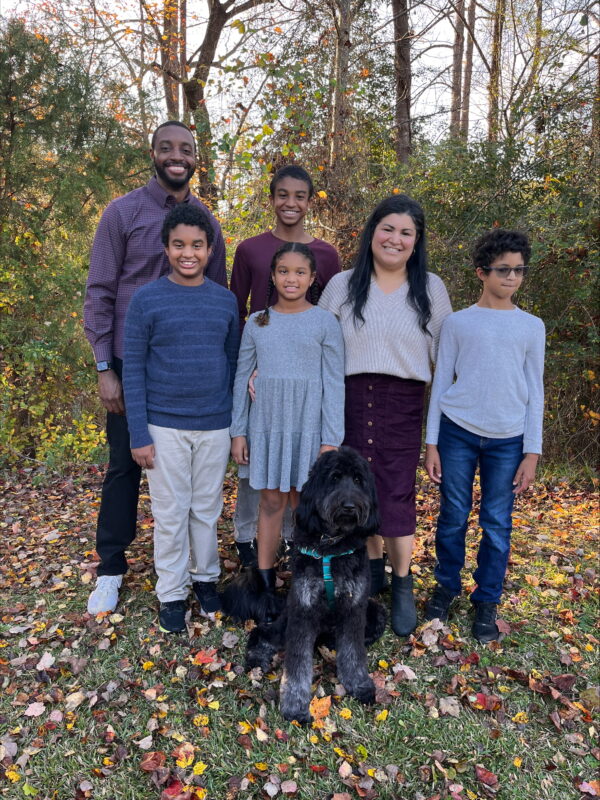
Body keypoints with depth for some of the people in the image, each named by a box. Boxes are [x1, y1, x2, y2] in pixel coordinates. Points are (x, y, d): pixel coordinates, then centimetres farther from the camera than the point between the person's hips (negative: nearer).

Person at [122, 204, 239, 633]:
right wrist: (138, 434, -8)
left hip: (215, 425, 2)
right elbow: (133, 369, -5)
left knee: (207, 508, 14)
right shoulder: (146, 299, -6)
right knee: (171, 513, 9)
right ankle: (172, 592, 25)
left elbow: (233, 363, 9)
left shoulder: (226, 300, 3)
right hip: (165, 425, -2)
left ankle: (206, 576, 34)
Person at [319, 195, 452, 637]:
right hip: (352, 398, 1)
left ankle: (403, 585, 15)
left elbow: (445, 352, 9)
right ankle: (373, 565, 29)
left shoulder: (432, 288, 6)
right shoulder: (342, 285, 6)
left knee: (397, 493, -3)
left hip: (403, 402, -1)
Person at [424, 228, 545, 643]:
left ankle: (487, 602, 22)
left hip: (507, 439, 1)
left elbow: (534, 392, 7)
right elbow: (441, 383, 4)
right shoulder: (458, 322, 3)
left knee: (498, 524, 6)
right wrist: (431, 442, 1)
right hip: (457, 432, 0)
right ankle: (447, 585, 28)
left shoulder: (532, 326, 7)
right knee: (454, 516, 7)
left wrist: (532, 452, 2)